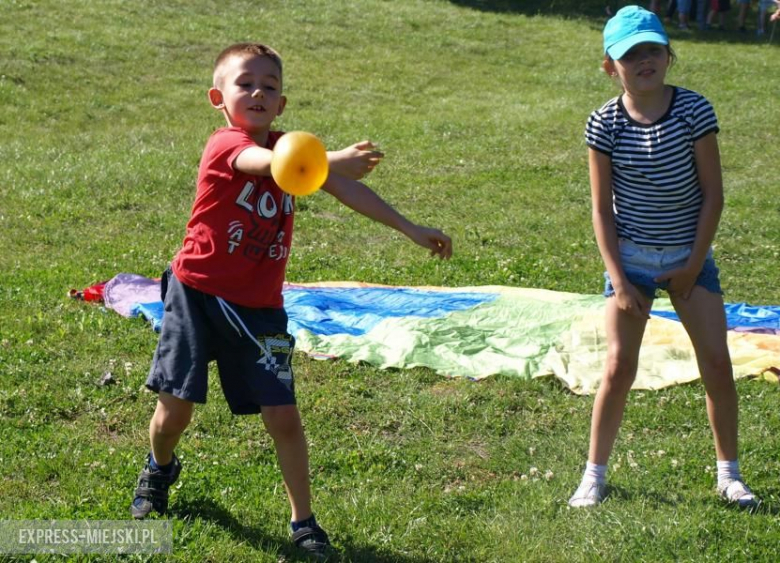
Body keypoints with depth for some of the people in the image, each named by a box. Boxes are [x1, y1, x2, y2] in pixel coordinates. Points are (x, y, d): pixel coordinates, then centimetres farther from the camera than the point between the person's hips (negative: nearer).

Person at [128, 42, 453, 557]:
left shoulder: (288, 148, 2)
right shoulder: (226, 145, -17)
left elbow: (347, 189, 1)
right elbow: (265, 163, -40)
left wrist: (413, 231, -5)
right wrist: (332, 160, -58)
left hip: (258, 307, 4)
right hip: (197, 293, -4)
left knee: (283, 416, -3)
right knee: (176, 407, 3)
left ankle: (304, 521, 12)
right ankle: (159, 470, 38)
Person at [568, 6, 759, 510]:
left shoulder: (694, 111, -10)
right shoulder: (606, 124, -9)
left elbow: (713, 193, -6)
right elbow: (602, 208, -5)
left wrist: (694, 264, -7)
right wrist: (619, 279, -9)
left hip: (689, 255, 1)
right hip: (630, 258, 0)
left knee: (717, 362, -2)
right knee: (619, 368, -3)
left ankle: (729, 473, 14)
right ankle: (594, 474, 11)